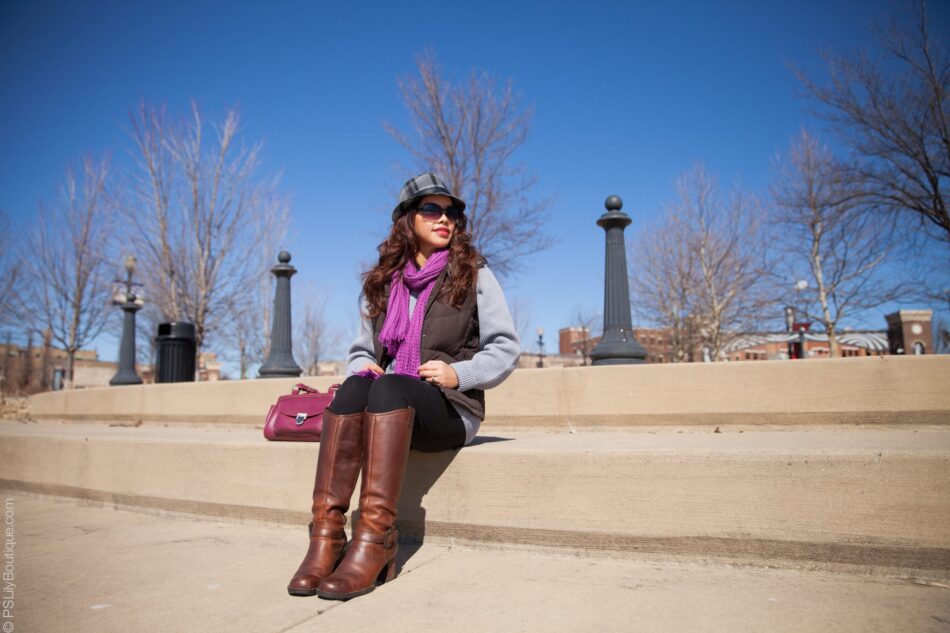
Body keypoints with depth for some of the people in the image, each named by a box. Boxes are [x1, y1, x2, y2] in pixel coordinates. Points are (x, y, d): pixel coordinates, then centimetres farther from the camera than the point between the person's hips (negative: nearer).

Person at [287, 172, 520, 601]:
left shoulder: (474, 275, 7)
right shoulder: (381, 283, 17)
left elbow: (505, 348, 2)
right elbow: (361, 350, 21)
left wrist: (460, 374, -15)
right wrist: (361, 367, -3)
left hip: (452, 408, -3)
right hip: (388, 406, 3)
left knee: (389, 386, -35)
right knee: (354, 387, -32)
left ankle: (375, 539, -40)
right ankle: (326, 537, -37)